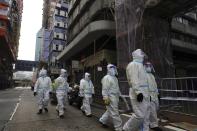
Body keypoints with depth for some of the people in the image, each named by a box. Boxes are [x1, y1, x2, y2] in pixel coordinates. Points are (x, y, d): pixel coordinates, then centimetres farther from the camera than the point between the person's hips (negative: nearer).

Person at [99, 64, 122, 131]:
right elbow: (105, 89, -17)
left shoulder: (115, 78, 17)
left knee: (110, 111, 18)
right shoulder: (106, 78, -12)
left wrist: (119, 95, 21)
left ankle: (102, 120, 35)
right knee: (115, 113, -2)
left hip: (115, 97, 10)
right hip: (110, 97, -10)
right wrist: (106, 98, -21)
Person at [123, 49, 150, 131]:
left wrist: (146, 93, 21)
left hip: (144, 93, 10)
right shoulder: (133, 64, -8)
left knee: (145, 114, 11)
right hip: (138, 93, -10)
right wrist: (138, 92, -26)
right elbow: (134, 80, -19)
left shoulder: (140, 65, 22)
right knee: (139, 115, -9)